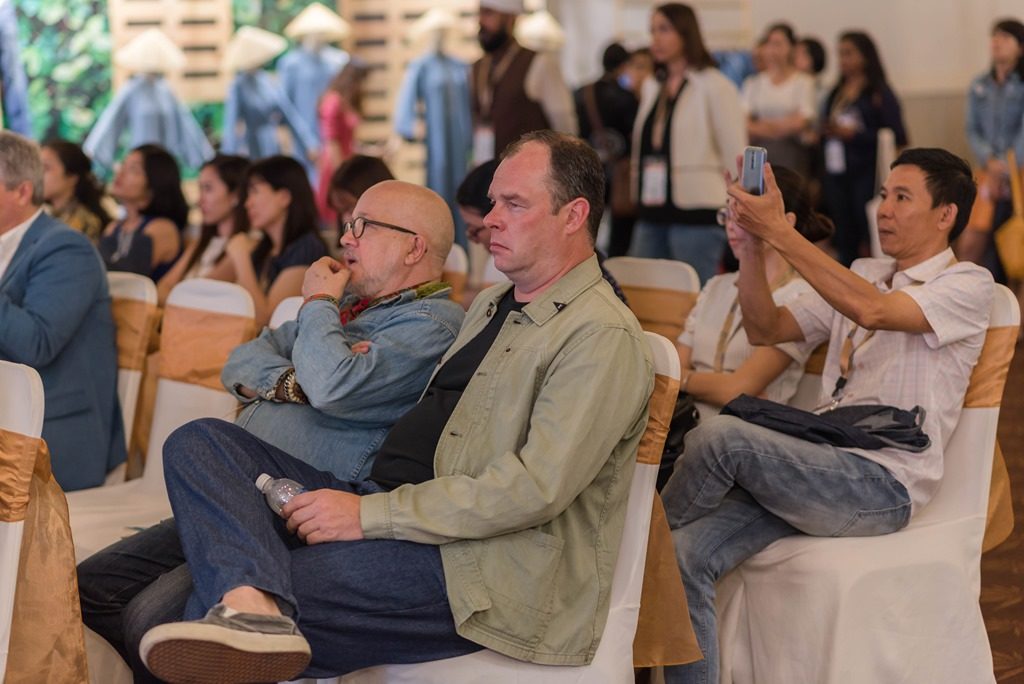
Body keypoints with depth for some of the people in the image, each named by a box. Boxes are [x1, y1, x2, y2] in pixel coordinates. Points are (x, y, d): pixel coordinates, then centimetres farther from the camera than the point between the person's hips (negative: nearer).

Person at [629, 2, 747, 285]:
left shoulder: (715, 87, -4)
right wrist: (638, 194, 15)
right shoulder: (653, 88, 16)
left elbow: (735, 155, -6)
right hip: (651, 216, 7)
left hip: (695, 215, -7)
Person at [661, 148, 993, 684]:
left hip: (883, 485, -6)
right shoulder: (861, 275, 23)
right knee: (685, 552, -19)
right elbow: (766, 330, 15)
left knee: (719, 436, -27)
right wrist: (751, 246, -1)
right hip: (820, 465, 7)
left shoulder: (968, 285, 0)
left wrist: (780, 232, -20)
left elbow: (873, 310, -20)